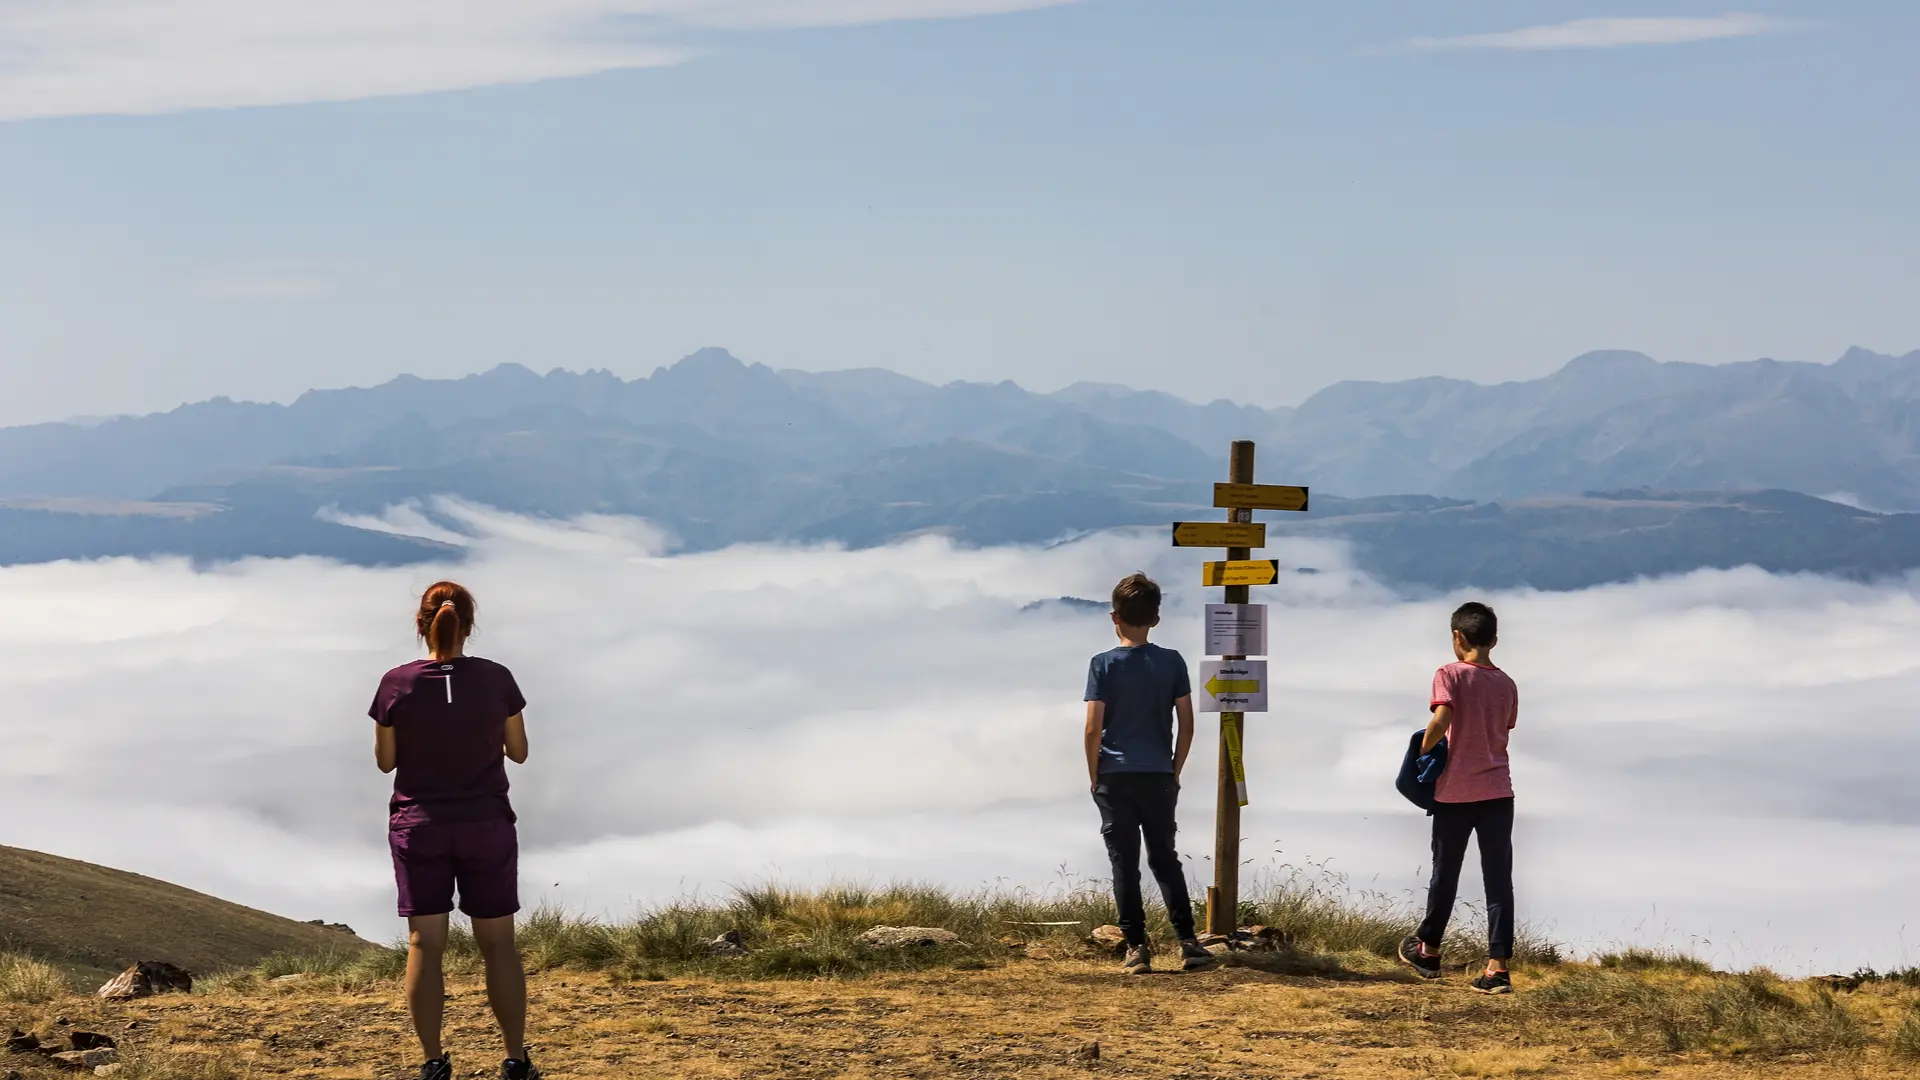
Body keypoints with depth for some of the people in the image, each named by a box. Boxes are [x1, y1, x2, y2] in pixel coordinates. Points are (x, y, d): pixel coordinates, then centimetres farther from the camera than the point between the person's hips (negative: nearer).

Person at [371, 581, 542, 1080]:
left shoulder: (397, 684, -10)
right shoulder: (496, 679, -9)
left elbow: (386, 761, 0)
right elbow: (518, 753, 2)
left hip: (418, 827, 0)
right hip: (486, 824, 0)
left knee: (424, 944, 4)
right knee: (498, 943, 8)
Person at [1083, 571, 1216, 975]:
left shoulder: (1103, 665, -7)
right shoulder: (1172, 662, 0)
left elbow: (1093, 729, -9)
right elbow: (1187, 725, 0)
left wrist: (1095, 778, 2)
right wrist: (1175, 772, 11)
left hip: (1116, 776, -2)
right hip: (1159, 776, 2)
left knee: (1125, 864, 4)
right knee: (1165, 858, 11)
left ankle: (1137, 948, 2)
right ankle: (1188, 942, 2)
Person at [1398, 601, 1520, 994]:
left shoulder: (1450, 675, -8)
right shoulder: (1507, 684, 7)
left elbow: (1442, 718, -22)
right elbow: (1503, 735, 11)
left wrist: (1424, 748, -6)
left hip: (1455, 792, -3)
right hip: (1497, 792, 3)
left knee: (1445, 873, 13)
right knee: (1499, 879, 1)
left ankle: (1428, 949, 31)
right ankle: (1498, 966, -4)